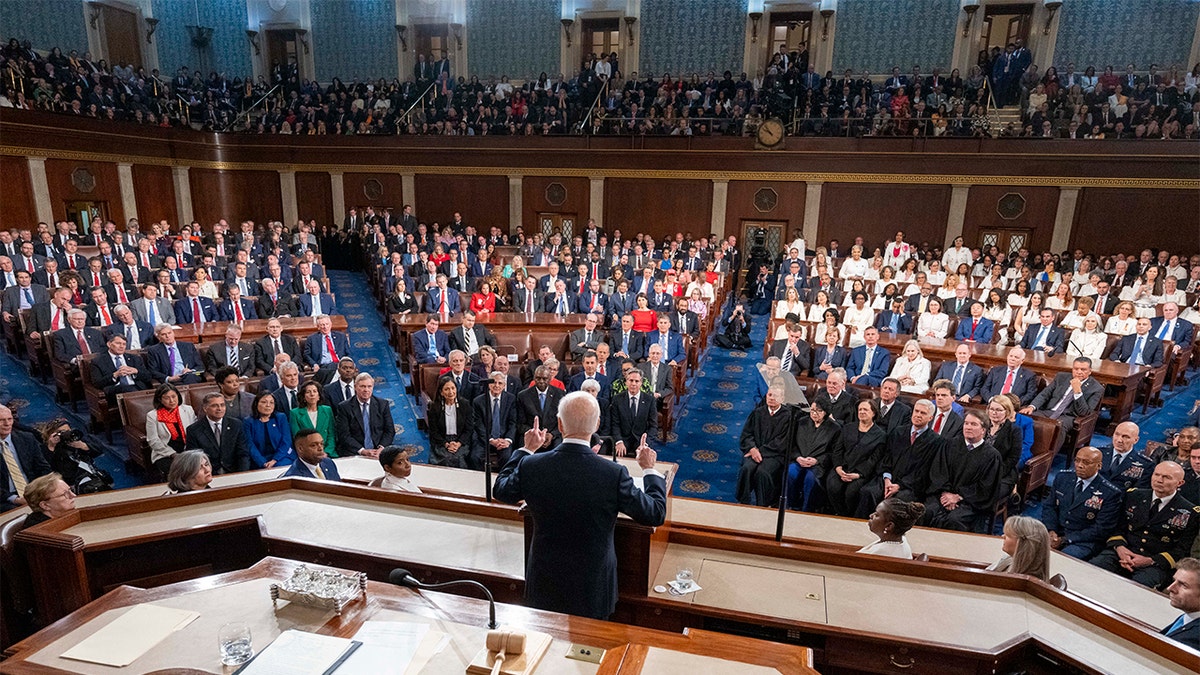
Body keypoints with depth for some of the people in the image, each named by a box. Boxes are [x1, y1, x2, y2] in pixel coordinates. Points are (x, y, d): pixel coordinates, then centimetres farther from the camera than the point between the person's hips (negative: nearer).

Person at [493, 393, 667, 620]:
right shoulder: (615, 473, -25)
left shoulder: (531, 465, -18)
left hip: (544, 587, 2)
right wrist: (649, 470, 4)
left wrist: (526, 450, 14)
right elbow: (656, 515, -11)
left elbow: (502, 491, 4)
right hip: (593, 588, -2)